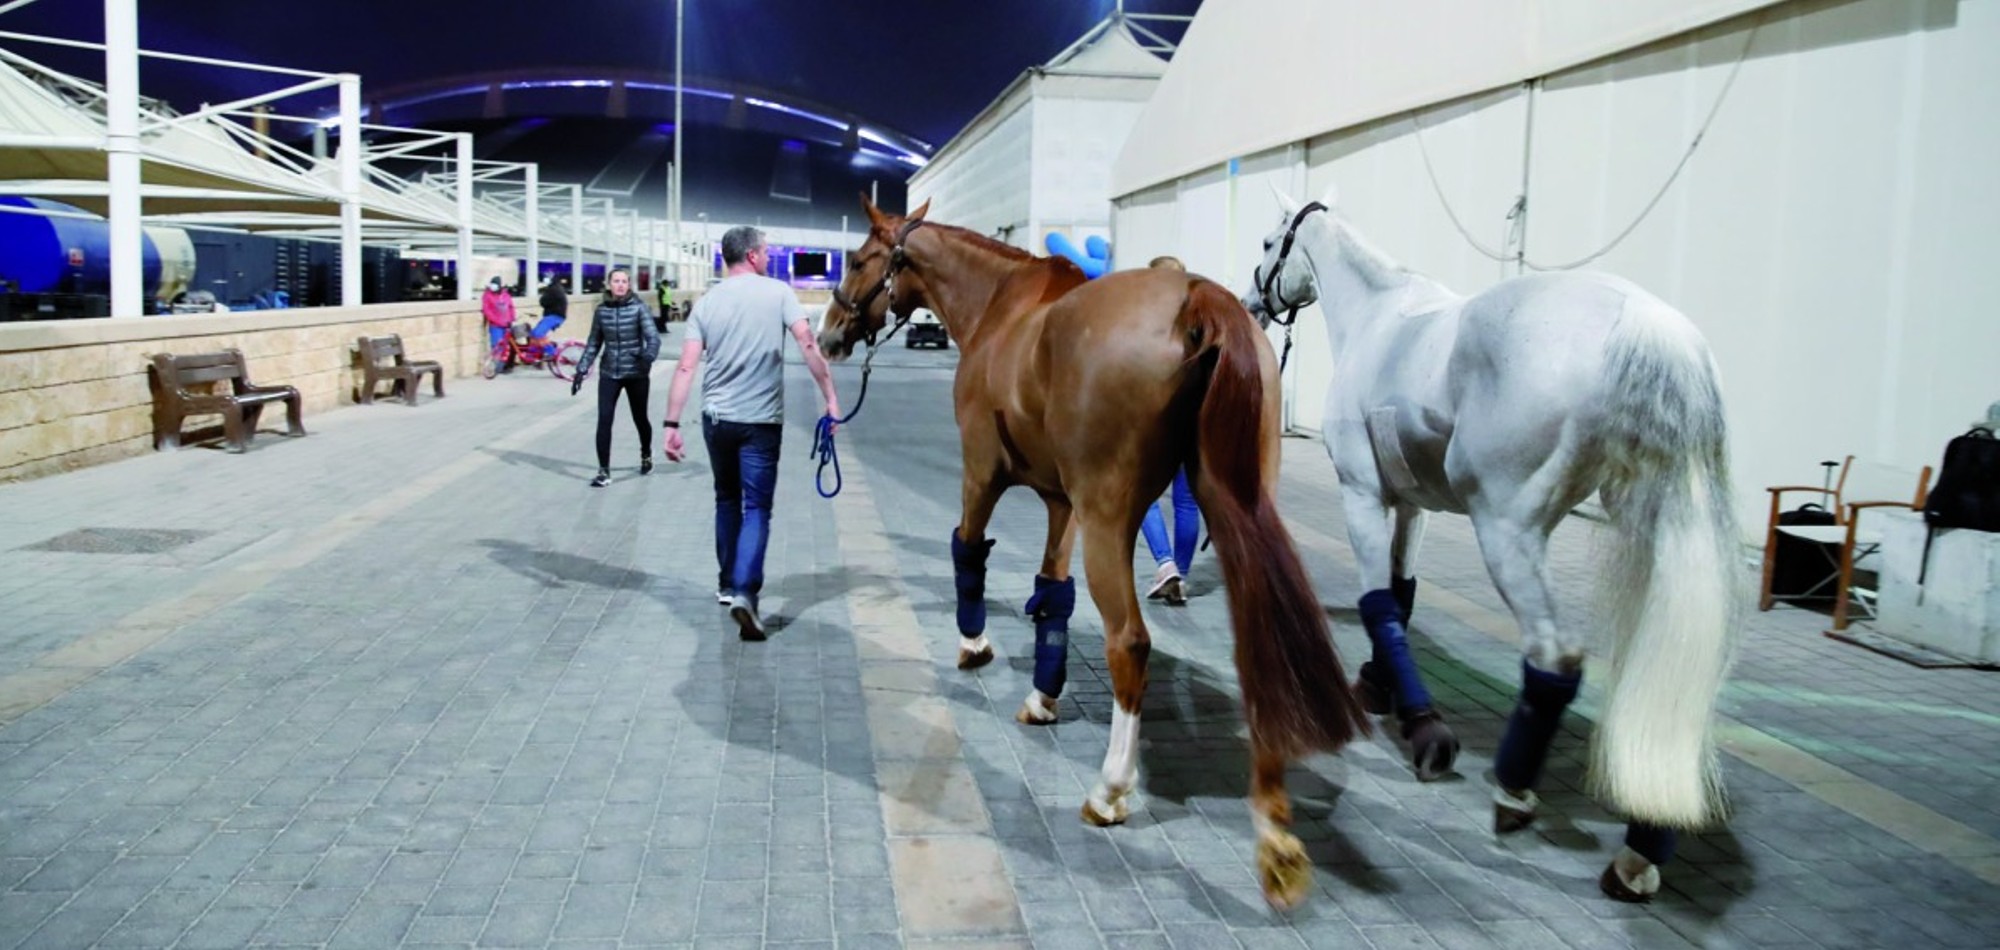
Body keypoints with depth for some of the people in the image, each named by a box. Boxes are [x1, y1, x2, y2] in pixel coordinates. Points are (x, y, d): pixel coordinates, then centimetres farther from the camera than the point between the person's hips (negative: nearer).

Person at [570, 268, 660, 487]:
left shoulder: (639, 307, -7)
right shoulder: (601, 310, 2)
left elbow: (653, 338, -16)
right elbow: (593, 343, 10)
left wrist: (648, 358, -36)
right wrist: (581, 369, 3)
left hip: (636, 374, -2)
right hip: (609, 374, 2)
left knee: (640, 418, 13)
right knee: (604, 420, -8)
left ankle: (646, 456, 41)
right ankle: (604, 471, -2)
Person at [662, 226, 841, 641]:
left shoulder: (707, 301, 4)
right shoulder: (778, 293, -2)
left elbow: (686, 367, -2)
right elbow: (808, 344, -13)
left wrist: (672, 425, -2)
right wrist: (831, 397, -10)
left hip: (717, 418, 3)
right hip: (761, 420, -3)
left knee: (727, 500, 21)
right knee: (756, 508, -1)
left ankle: (727, 585, 30)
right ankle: (744, 592, -19)